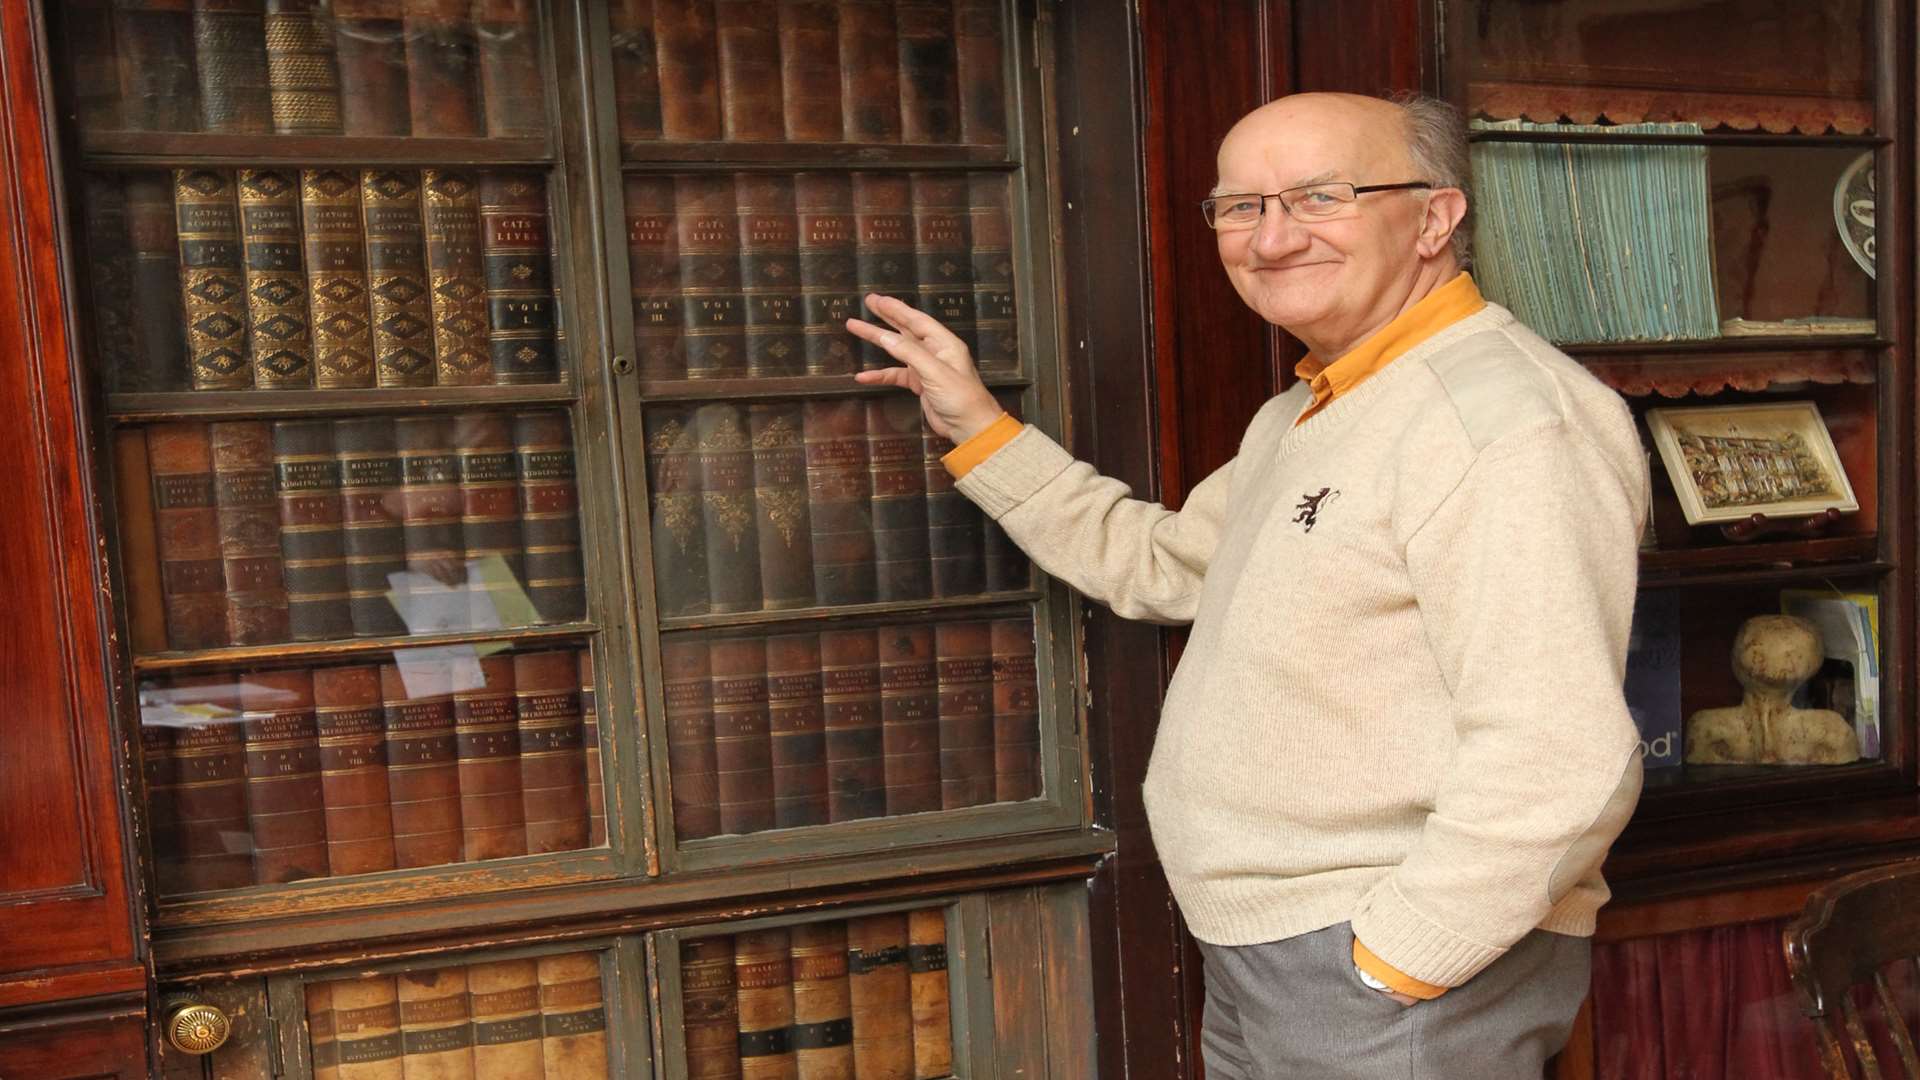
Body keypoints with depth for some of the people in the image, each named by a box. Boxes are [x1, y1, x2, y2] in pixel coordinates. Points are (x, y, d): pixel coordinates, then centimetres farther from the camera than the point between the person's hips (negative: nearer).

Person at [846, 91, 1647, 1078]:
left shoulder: (1507, 414, -22)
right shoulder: (1302, 416, 11)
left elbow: (1556, 764, -28)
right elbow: (1162, 562, 20)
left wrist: (1382, 971, -21)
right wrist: (977, 428, 16)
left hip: (1412, 970, -9)